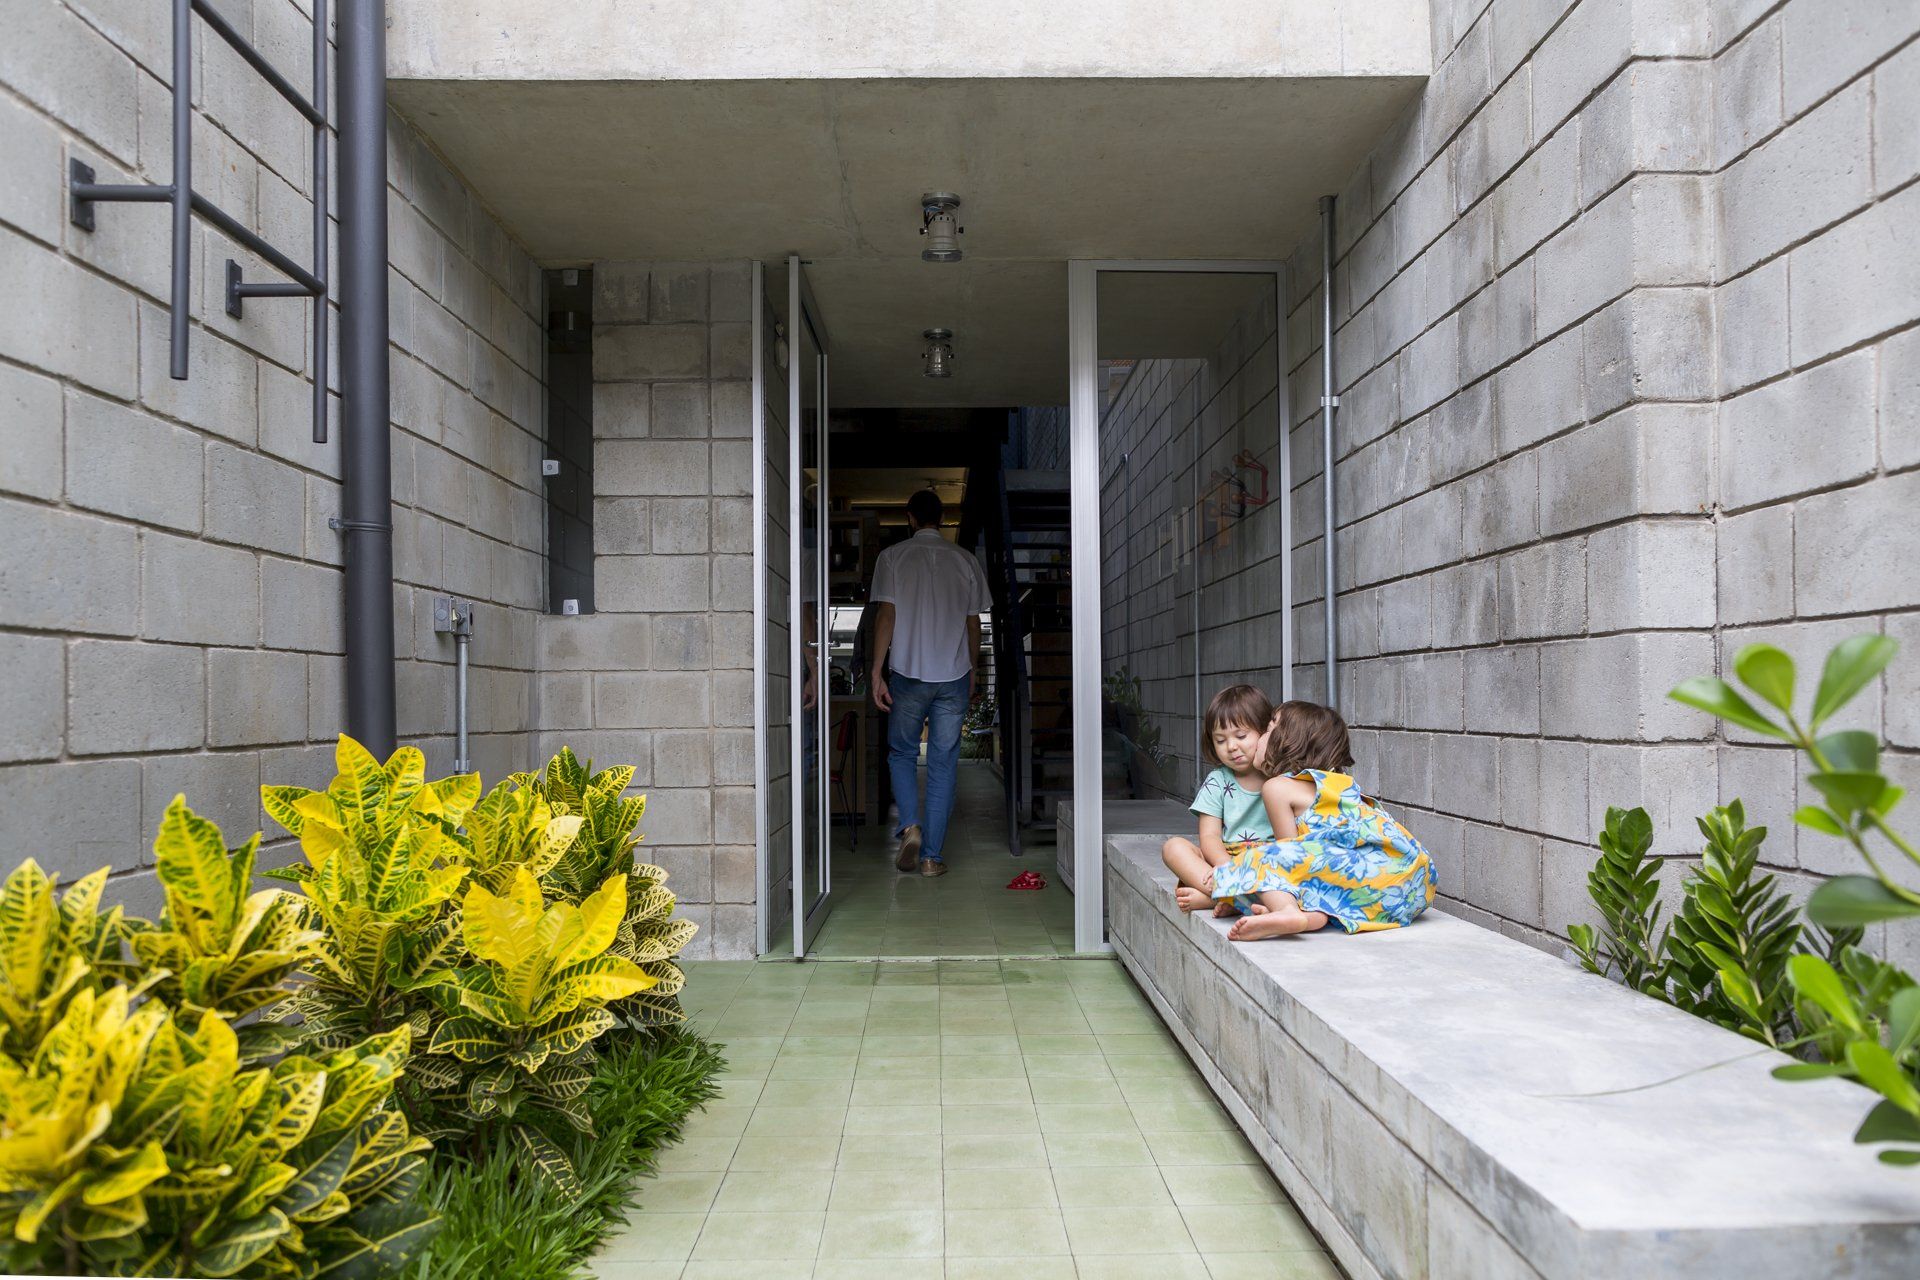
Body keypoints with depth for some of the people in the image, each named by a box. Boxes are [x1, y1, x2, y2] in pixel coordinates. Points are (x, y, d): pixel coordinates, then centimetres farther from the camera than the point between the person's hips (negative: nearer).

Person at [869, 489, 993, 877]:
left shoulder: (892, 557, -1)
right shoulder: (966, 561, 6)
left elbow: (886, 616, -7)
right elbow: (973, 624, 8)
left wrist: (877, 673, -5)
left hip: (907, 674, -1)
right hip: (954, 676, 2)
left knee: (901, 753, 16)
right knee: (943, 764, 6)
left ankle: (910, 826, -5)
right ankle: (932, 855, 6)